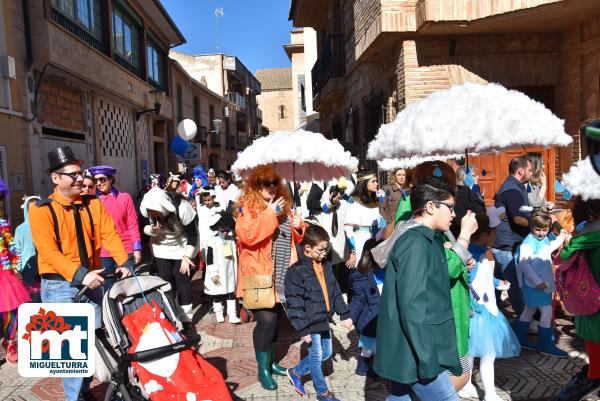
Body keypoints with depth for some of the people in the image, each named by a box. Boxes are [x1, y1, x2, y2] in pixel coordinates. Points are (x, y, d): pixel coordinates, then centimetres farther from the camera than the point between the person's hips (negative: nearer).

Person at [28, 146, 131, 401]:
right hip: (60, 286, -4)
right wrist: (79, 275, -30)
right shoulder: (41, 210, -9)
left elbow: (110, 235, -3)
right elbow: (49, 251, -18)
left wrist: (123, 262, -18)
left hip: (91, 281, 5)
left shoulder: (93, 204, 4)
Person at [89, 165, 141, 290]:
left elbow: (133, 224, 0)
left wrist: (137, 247, -3)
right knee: (109, 289, 9)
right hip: (103, 253, 1)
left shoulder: (124, 197, 0)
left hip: (126, 251, -1)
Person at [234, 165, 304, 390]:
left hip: (280, 274, 7)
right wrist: (269, 214, -22)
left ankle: (270, 361, 31)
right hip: (259, 274, -6)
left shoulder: (283, 207, 12)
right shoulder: (247, 207, -8)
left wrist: (298, 227, -1)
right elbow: (247, 236, -24)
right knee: (266, 319, -9)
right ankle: (262, 368, 10)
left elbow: (293, 238, 21)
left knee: (274, 318, 14)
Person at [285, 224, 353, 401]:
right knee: (317, 356, 6)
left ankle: (296, 372, 35)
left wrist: (344, 314, 9)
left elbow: (335, 291, 12)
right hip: (310, 323, -8)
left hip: (324, 320, 8)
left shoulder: (326, 266, 4)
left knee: (326, 353, 18)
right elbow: (294, 303, -18)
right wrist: (302, 329, -17)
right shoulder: (296, 271, -19)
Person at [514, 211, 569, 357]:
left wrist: (561, 238, 21)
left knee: (530, 310, 16)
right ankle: (546, 345, 6)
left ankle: (520, 339, 28)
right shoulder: (528, 242, -20)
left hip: (543, 283, 9)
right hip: (534, 284, -9)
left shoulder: (545, 239, 6)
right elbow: (523, 264, -25)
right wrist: (537, 281, -26)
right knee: (547, 312, -6)